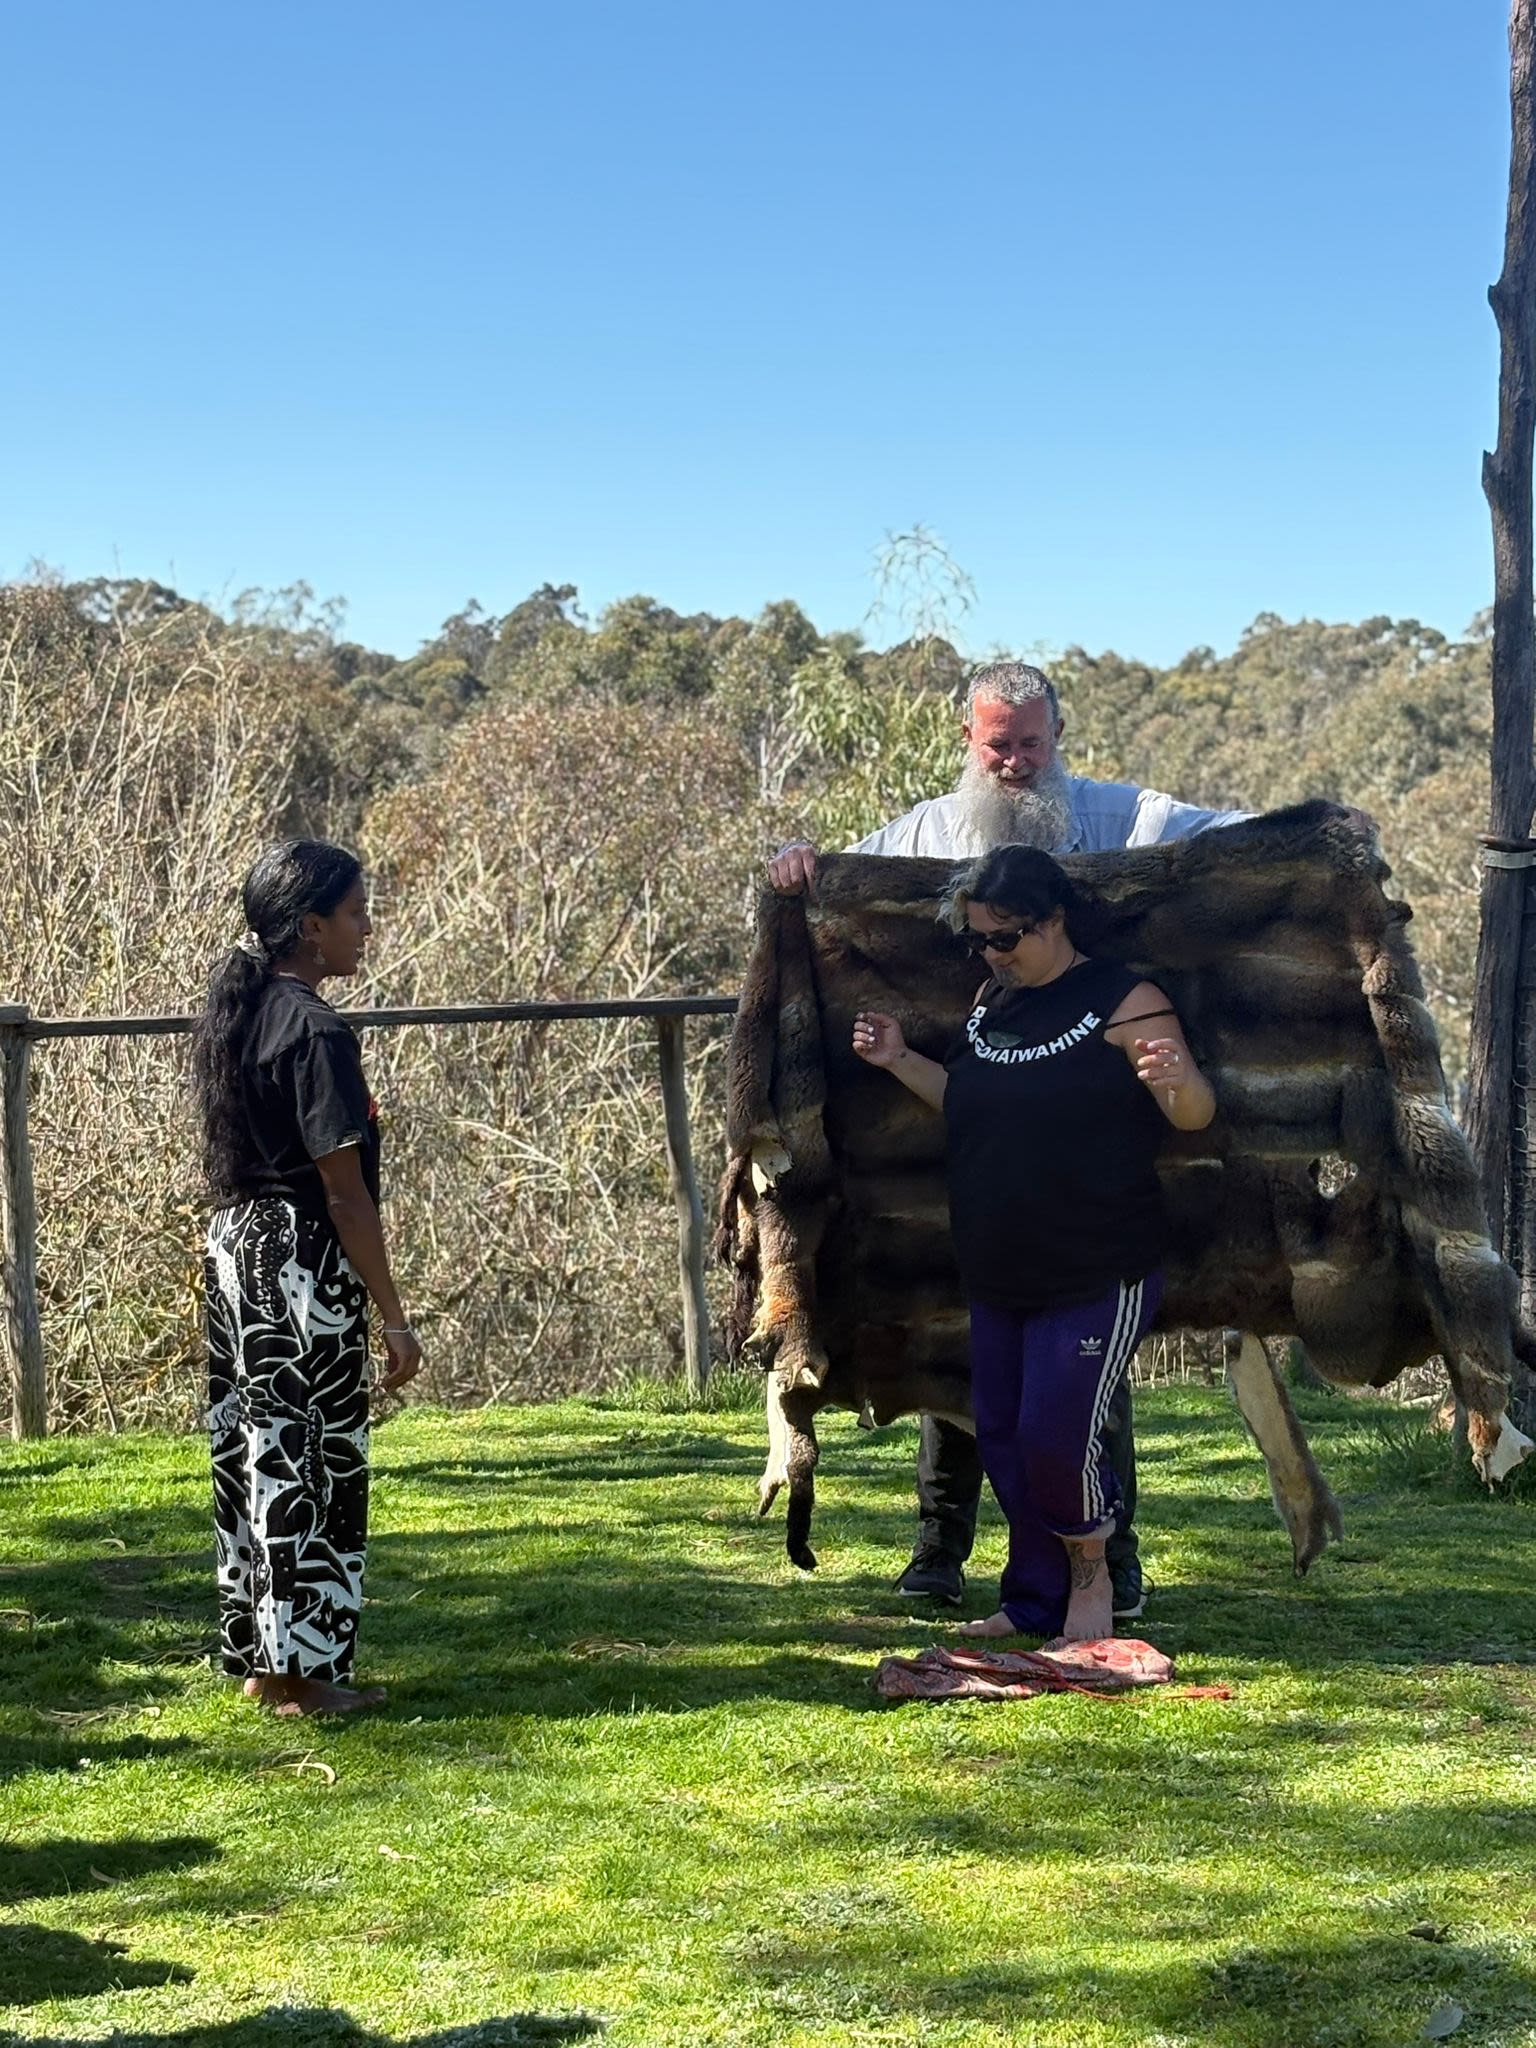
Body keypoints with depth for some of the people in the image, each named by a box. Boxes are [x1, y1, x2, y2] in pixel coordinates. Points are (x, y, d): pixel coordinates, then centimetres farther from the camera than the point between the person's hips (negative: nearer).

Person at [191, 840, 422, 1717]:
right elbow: (344, 1191, -18)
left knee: (252, 1453, 14)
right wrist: (395, 1316, -13)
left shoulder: (232, 1011, 9)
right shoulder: (316, 1031, -17)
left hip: (235, 1248, 9)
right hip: (303, 1261, -9)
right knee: (311, 1463, 0)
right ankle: (303, 1672, 7)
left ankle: (259, 1657, 22)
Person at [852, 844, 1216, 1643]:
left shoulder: (1123, 1001, -11)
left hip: (1097, 1276, -7)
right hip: (998, 1274, 7)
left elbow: (1195, 1114, -14)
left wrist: (1179, 1081, -36)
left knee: (1056, 1435, -9)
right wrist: (900, 1062, 7)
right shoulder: (991, 1002, 9)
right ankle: (1035, 1600, 25)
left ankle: (1091, 1578, 17)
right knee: (1003, 1436, 11)